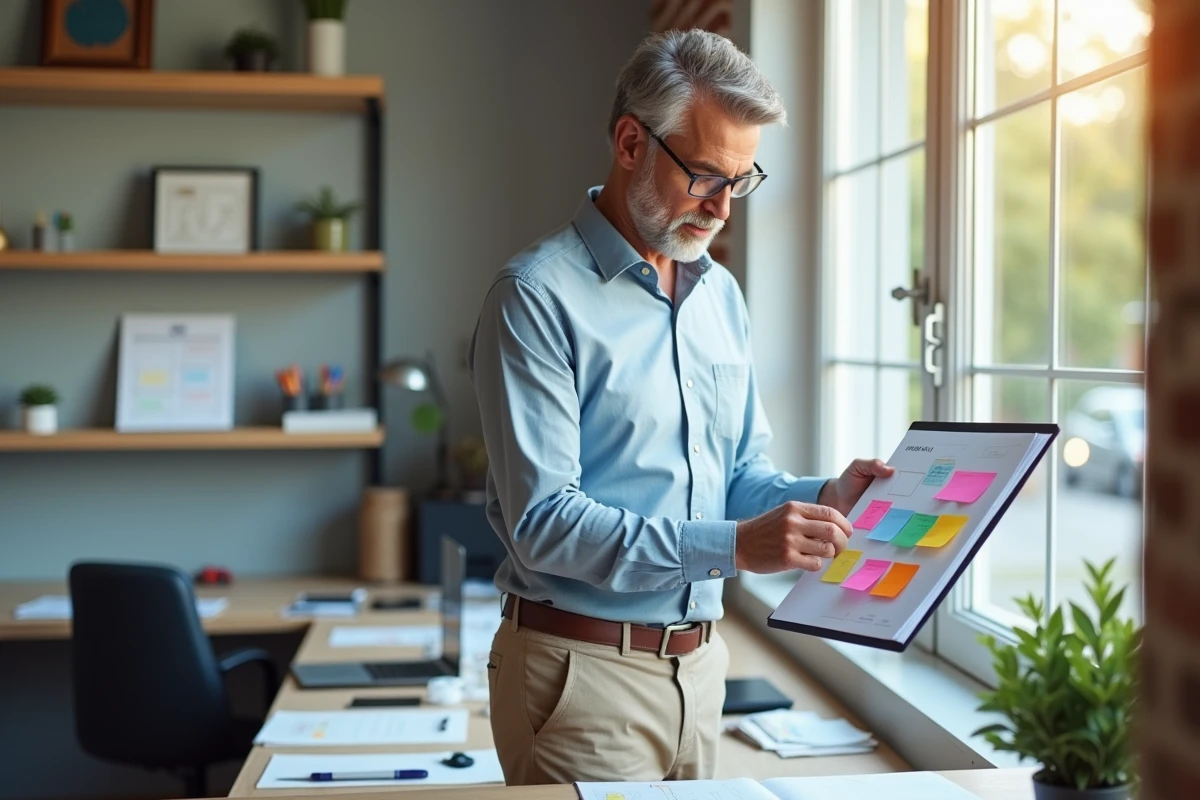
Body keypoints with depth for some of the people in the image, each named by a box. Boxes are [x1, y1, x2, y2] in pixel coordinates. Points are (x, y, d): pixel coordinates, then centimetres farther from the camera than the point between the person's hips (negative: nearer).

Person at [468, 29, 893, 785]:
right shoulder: (538, 297, -14)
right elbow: (541, 521, -21)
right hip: (583, 667, -7)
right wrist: (731, 547, -27)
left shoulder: (720, 294, 9)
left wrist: (819, 498, -6)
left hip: (700, 661, 7)